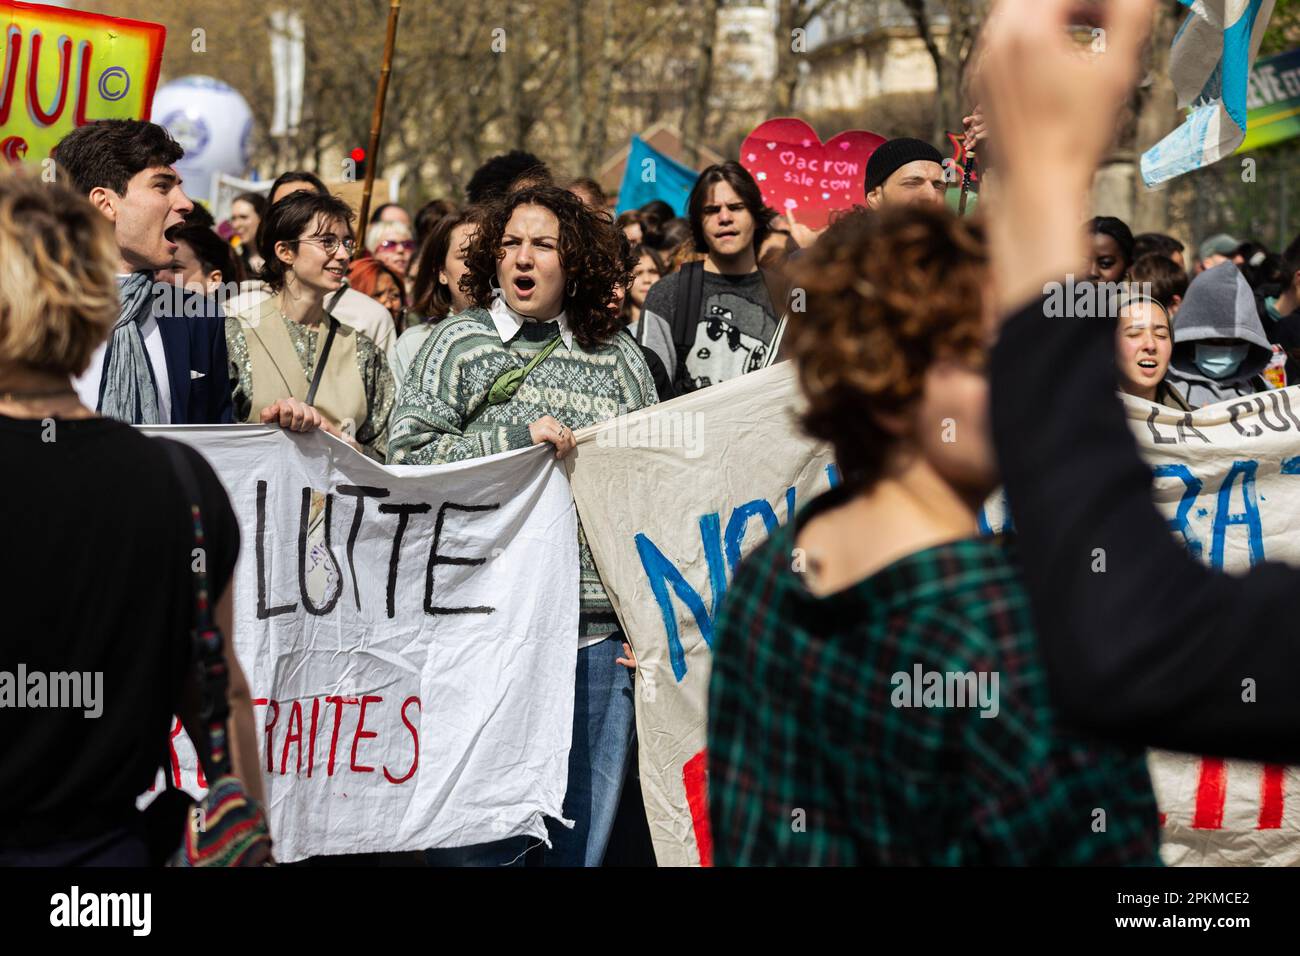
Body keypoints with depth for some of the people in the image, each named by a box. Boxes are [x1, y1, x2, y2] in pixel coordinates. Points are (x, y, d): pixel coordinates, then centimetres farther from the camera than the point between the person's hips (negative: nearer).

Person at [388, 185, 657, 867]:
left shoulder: (618, 356, 10)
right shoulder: (459, 343, 5)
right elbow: (406, 452, -4)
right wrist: (519, 437, -13)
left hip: (598, 624, 2)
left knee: (587, 822, 8)